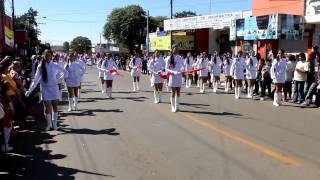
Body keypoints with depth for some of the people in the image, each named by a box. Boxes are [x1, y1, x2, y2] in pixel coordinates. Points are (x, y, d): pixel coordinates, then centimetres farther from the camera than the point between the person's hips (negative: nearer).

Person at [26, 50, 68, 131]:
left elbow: (65, 73, 8)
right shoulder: (40, 67, -2)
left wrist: (58, 80, -4)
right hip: (45, 90, -1)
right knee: (47, 108, -2)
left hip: (54, 89, 1)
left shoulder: (55, 66, 0)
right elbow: (36, 80, -4)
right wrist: (29, 90, -10)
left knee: (55, 107, 7)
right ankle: (49, 124, 20)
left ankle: (54, 123, 23)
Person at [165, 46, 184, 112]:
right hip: (173, 76, -3)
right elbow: (166, 69, -4)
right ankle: (173, 107, 10)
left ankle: (177, 107, 16)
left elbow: (183, 66, 10)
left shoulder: (180, 58, 7)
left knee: (178, 92, 7)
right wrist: (174, 72, -18)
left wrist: (182, 70, -14)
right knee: (173, 92, 2)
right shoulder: (169, 58, -3)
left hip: (179, 76, 3)